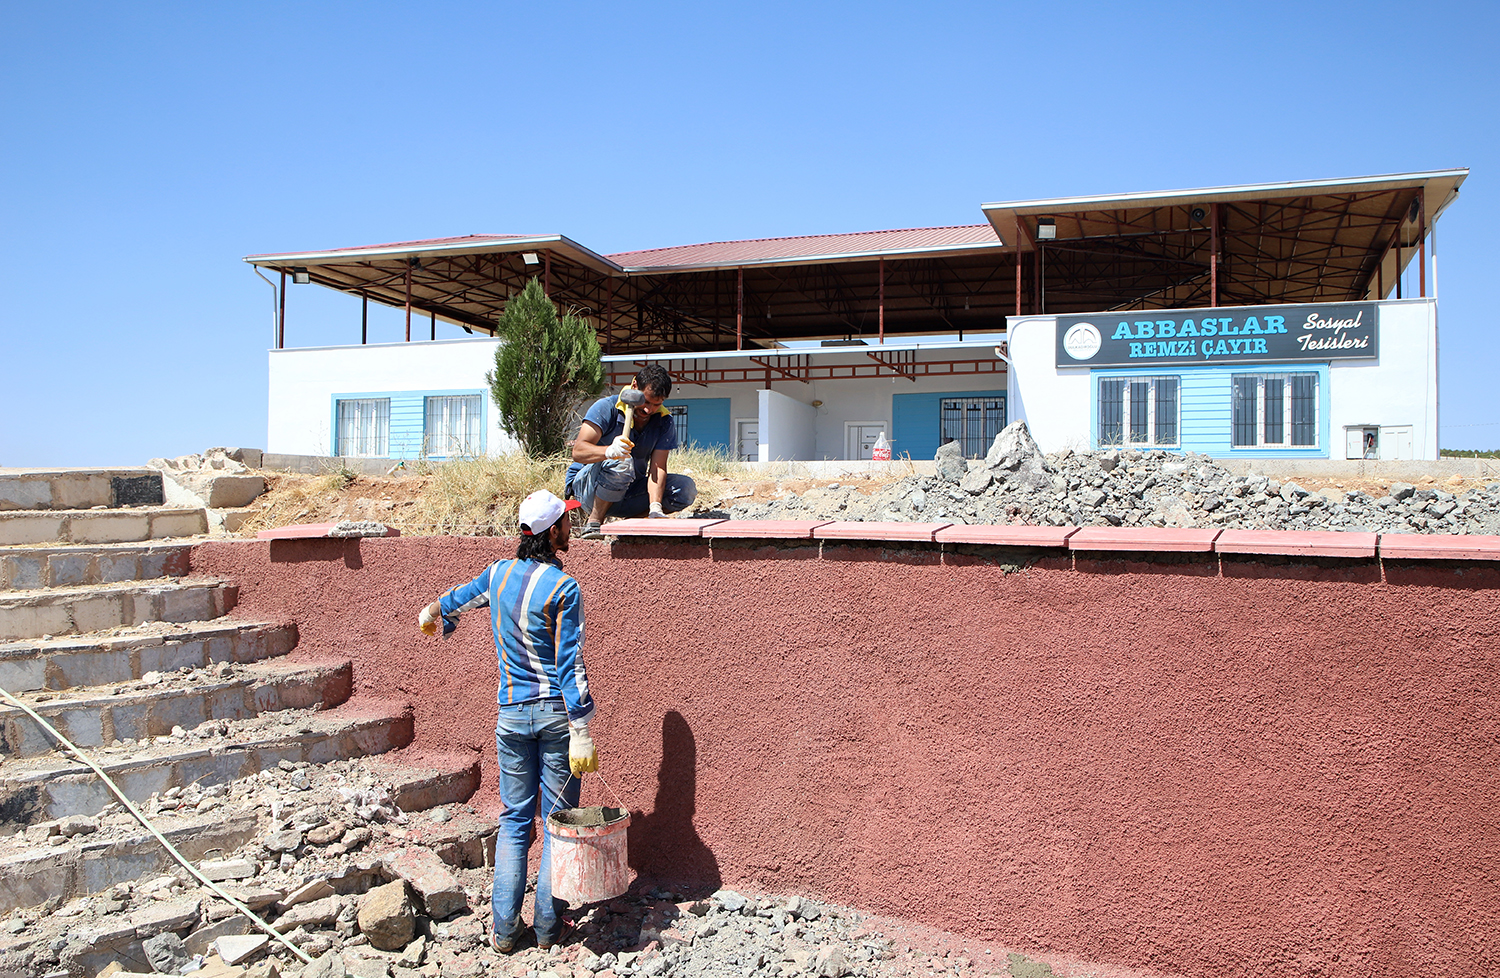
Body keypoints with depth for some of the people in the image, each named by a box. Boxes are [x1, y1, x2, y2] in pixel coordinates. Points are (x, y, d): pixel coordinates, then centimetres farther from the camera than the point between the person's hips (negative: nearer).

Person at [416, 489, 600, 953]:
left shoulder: (498, 574, 3)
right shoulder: (563, 588, -14)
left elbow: (457, 599, 24)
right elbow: (570, 666, -17)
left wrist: (431, 615, 48)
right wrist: (581, 734, -15)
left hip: (513, 715, 4)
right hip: (556, 713, -4)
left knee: (514, 820, 13)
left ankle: (504, 928, 17)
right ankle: (548, 927, 14)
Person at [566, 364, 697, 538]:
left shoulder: (665, 422, -5)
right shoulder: (607, 408, -16)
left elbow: (657, 468, -16)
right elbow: (578, 452, -28)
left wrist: (655, 507, -34)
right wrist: (610, 451, -50)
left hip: (630, 491, 5)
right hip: (585, 485, -4)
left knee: (687, 488, -14)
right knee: (621, 463, -36)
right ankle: (593, 523, -20)